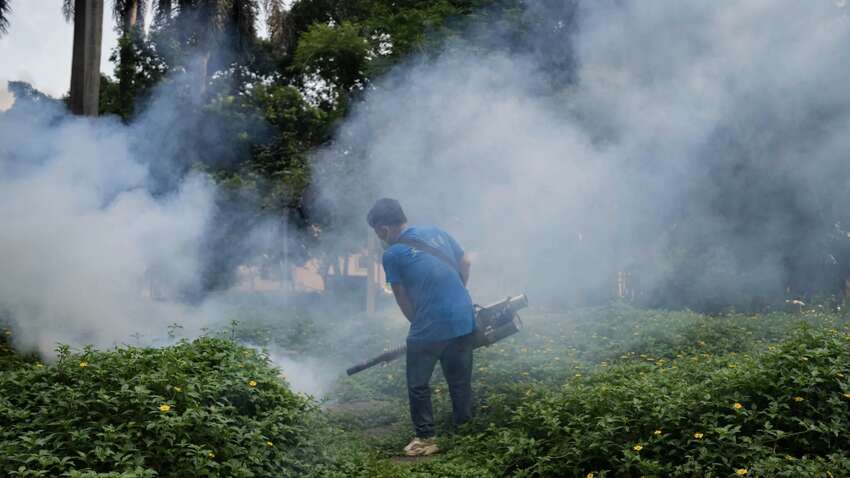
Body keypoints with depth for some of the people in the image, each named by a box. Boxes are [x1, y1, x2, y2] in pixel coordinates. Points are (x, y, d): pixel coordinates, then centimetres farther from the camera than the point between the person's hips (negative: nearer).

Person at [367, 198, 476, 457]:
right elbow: (465, 265, 15)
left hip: (430, 328, -6)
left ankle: (426, 439, 14)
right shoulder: (437, 232, 7)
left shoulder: (392, 254, -7)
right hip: (465, 319, 6)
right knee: (460, 380, 19)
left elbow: (402, 299, 0)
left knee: (418, 385, 11)